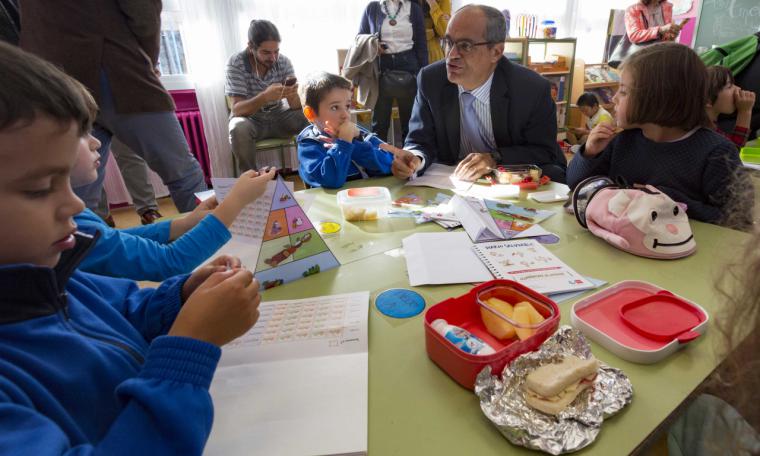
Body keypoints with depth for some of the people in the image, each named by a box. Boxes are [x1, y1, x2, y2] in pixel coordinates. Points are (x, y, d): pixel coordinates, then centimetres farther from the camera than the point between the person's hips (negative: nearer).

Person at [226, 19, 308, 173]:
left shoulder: (283, 62, -11)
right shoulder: (236, 63, -18)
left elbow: (296, 107, -13)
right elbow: (236, 109, -25)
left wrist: (292, 95, -38)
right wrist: (265, 97, -43)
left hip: (278, 115, 3)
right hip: (250, 118, -2)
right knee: (238, 129, -36)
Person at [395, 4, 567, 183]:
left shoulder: (533, 89, -14)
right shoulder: (430, 80, -9)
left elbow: (545, 151, -8)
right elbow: (421, 141, -5)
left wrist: (495, 159, -25)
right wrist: (414, 159, -29)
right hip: (449, 180, 3)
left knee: (553, 175, -29)